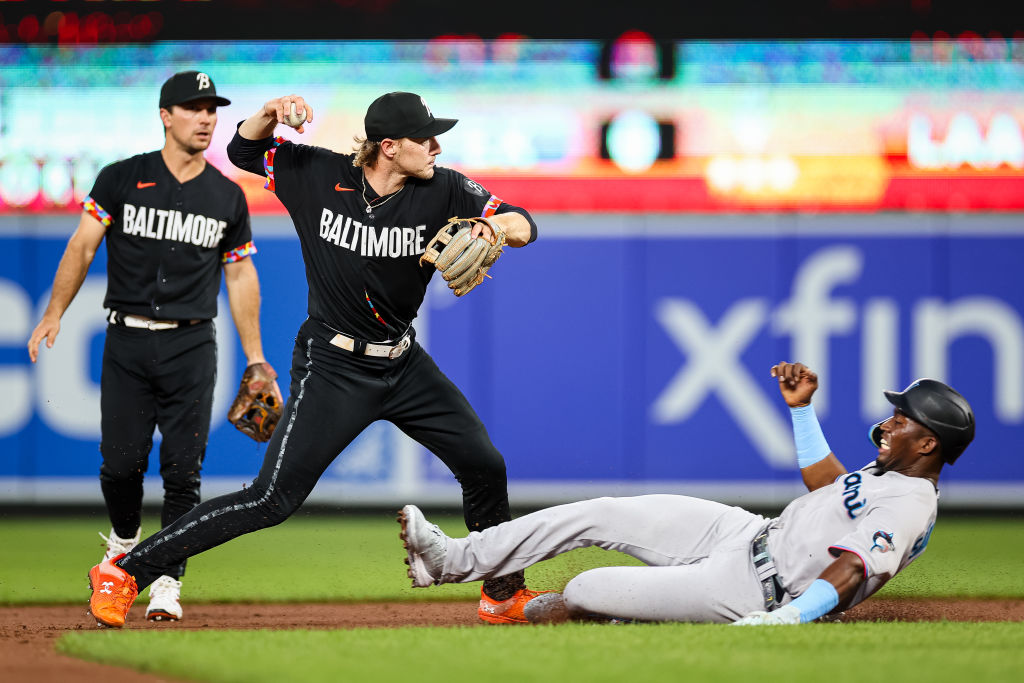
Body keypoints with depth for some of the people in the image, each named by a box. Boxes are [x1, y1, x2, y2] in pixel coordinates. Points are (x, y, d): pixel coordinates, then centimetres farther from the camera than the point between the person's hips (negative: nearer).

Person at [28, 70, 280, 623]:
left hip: (192, 346, 1)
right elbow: (82, 247, -1)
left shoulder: (228, 197, 8)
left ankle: (167, 583, 2)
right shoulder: (121, 180, 1)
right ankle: (124, 539, 26)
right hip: (127, 341, -1)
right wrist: (55, 312, -11)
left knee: (183, 469, -5)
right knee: (121, 462, -5)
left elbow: (240, 276, 13)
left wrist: (255, 358, 10)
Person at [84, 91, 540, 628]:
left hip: (404, 365, 5)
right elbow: (243, 150, 2)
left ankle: (504, 595, 27)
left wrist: (495, 227, -32)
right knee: (273, 500, -14)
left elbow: (525, 226, -9)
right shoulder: (319, 175, -11)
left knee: (485, 466, 5)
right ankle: (125, 572, -8)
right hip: (332, 368, -5)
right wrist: (271, 115, -19)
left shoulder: (442, 191, -7)